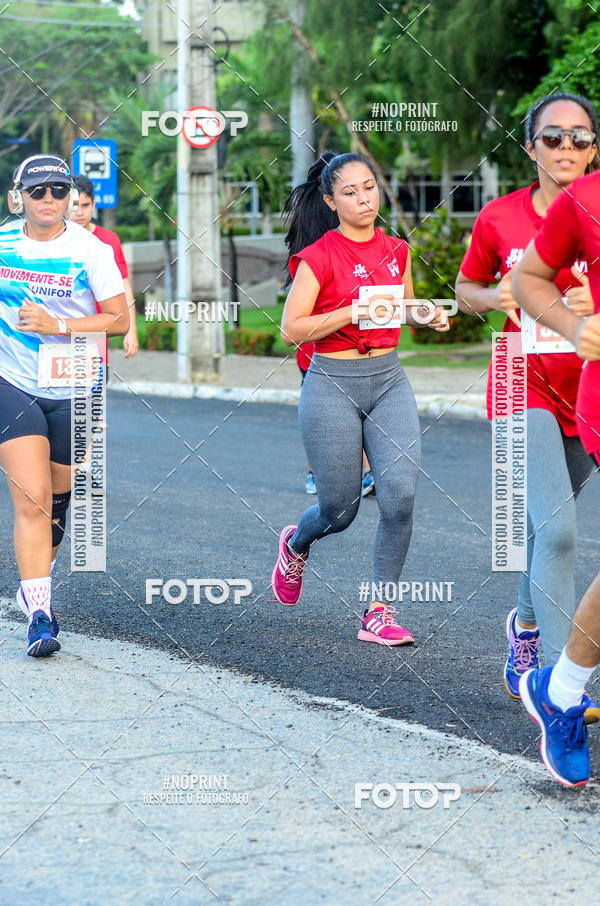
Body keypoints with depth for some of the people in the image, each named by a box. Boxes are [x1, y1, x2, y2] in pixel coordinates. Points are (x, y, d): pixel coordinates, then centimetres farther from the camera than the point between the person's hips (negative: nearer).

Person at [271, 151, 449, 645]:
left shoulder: (396, 250, 8)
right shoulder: (319, 256, -8)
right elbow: (292, 329, -10)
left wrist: (430, 316, 0)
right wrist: (352, 312, -21)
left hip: (389, 380, 4)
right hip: (333, 383, -4)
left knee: (400, 493, -13)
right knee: (340, 508, 3)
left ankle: (380, 613, -2)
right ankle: (296, 544, 40)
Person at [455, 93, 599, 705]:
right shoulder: (500, 219, -2)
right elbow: (466, 290, 13)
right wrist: (495, 298, -8)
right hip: (526, 385, -2)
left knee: (548, 525, 18)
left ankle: (526, 623, 47)